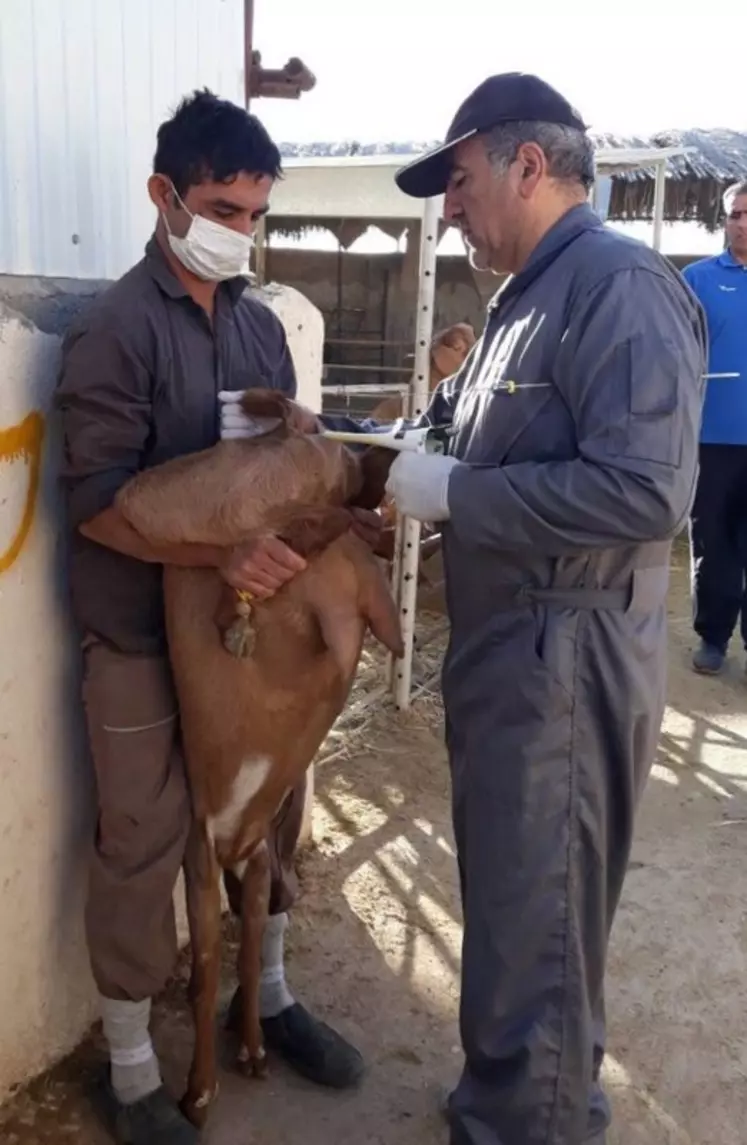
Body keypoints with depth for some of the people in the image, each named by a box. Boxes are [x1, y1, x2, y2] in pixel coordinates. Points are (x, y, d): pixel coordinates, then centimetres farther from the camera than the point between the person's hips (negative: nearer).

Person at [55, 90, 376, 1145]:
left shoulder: (261, 324, 9)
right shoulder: (115, 330, -12)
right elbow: (96, 503, -18)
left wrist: (344, 517, -4)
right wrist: (220, 552, -32)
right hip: (142, 636, -6)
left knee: (271, 815, 18)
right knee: (142, 849, 6)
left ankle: (268, 995, 41)